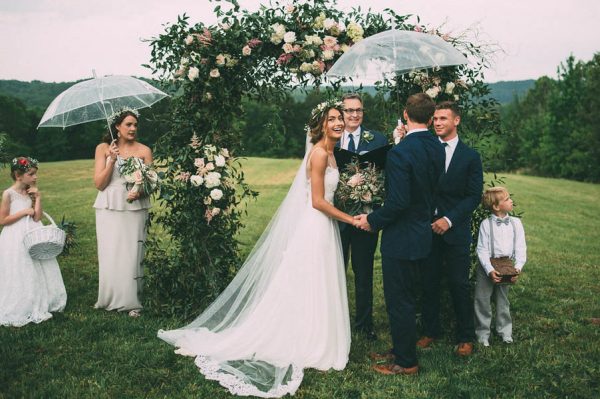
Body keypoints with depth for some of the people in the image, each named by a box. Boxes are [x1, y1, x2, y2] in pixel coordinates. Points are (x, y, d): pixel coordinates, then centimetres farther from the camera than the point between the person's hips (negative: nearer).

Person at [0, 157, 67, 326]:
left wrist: (38, 198, -6)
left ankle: (38, 306, 20)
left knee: (37, 273, 9)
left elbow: (37, 217, -2)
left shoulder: (30, 193, 7)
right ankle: (17, 312, 11)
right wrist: (24, 212, -15)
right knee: (19, 276, 0)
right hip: (15, 241, -6)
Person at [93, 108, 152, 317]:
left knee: (131, 253, -1)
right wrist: (111, 161, -13)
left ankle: (131, 302, 9)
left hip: (135, 208, 0)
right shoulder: (103, 148, 4)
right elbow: (99, 184, -1)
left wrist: (139, 192, -18)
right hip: (109, 209, 1)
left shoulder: (143, 150, 3)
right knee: (109, 254, 4)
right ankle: (108, 298, 21)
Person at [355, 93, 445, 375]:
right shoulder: (437, 148, 3)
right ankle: (401, 350, 36)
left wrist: (373, 221, -12)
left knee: (399, 300, 5)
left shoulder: (400, 152, -23)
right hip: (423, 232, 9)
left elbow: (398, 201, -24)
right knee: (405, 297, 21)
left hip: (401, 237, -9)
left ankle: (406, 362, 19)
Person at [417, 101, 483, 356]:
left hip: (456, 230, -1)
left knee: (459, 285, 5)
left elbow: (474, 196, -3)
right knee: (429, 283, 10)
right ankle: (430, 330, 26)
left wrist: (449, 219, -12)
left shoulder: (470, 156, 1)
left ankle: (465, 337, 20)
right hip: (427, 228, 2)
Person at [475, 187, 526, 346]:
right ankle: (482, 333, 18)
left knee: (503, 300, 17)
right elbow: (482, 250, -11)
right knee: (482, 301, 3)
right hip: (487, 267, -3)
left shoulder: (516, 223, -1)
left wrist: (518, 268, -15)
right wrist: (490, 270, -21)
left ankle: (505, 331, 33)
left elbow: (520, 248, -1)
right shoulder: (486, 224, -9)